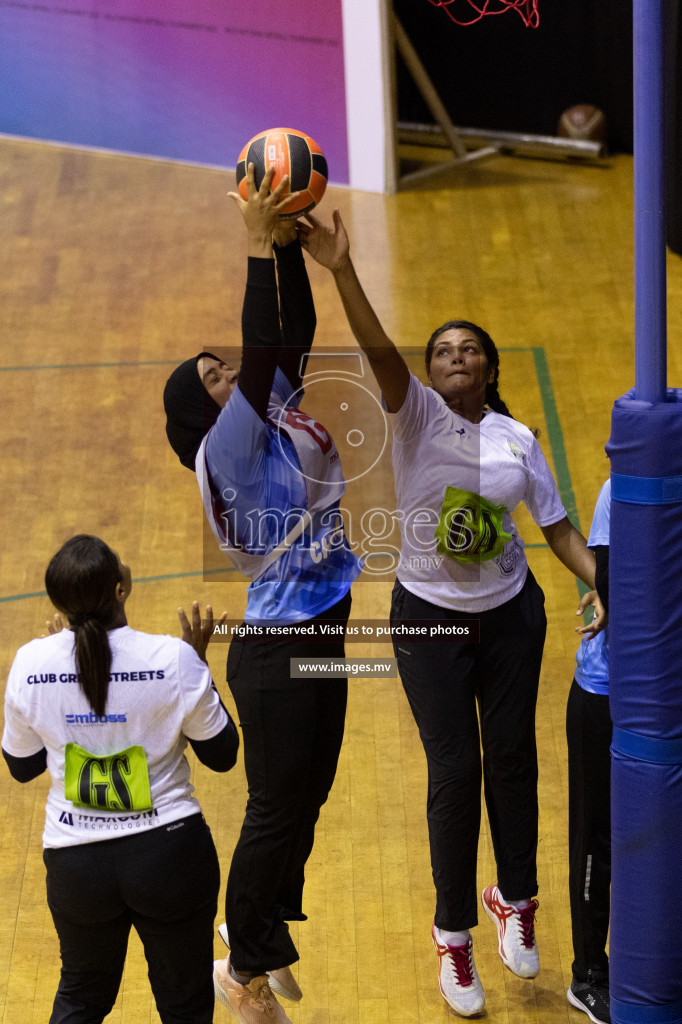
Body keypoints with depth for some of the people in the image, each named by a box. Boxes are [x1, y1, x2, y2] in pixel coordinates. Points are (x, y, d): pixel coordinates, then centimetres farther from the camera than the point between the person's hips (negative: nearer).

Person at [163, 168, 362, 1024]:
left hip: (321, 639, 8)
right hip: (275, 651, -8)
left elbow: (294, 334, 0)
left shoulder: (276, 419, 6)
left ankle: (271, 937, 36)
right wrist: (261, 246, -27)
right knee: (276, 810, 4)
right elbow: (263, 349, -26)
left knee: (306, 800, 18)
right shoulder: (227, 447, -16)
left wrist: (290, 243, -7)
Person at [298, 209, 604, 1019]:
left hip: (511, 615, 3)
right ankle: (453, 935, 15)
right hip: (429, 619, -3)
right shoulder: (415, 414, -9)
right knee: (454, 773, -1)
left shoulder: (517, 439, -1)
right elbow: (379, 351, -28)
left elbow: (558, 529, 4)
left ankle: (514, 899, 34)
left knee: (512, 758, 9)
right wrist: (341, 272, -44)